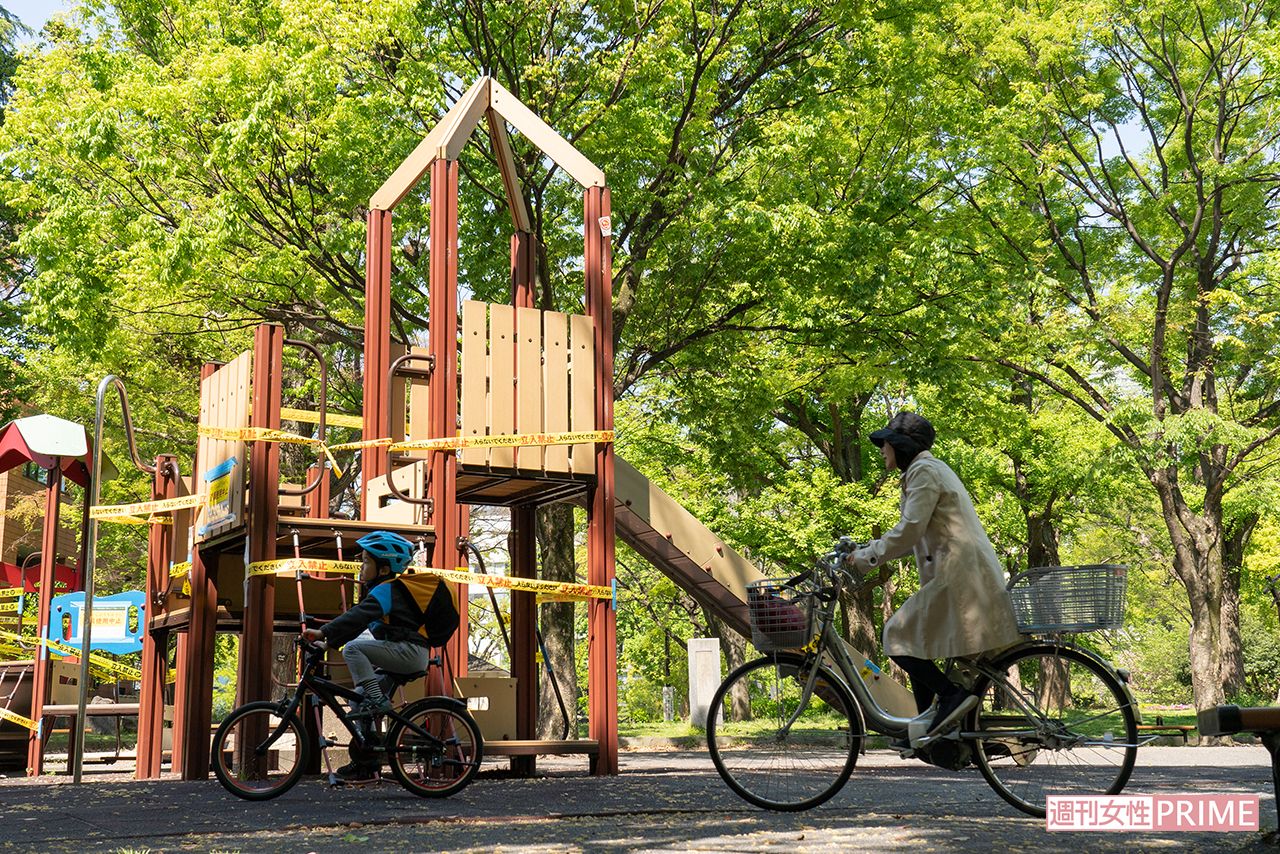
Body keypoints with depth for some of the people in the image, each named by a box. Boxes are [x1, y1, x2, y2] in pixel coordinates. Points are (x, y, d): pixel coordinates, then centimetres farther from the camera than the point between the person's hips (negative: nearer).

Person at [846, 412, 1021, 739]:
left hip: (958, 574, -10)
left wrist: (866, 556, -9)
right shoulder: (929, 469, 23)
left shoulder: (924, 471, -9)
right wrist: (867, 550, 15)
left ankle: (953, 695, -13)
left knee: (898, 636, -7)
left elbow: (909, 531, -18)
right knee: (914, 636, 14)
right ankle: (929, 719, 15)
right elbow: (914, 534, 22)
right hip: (966, 574, 10)